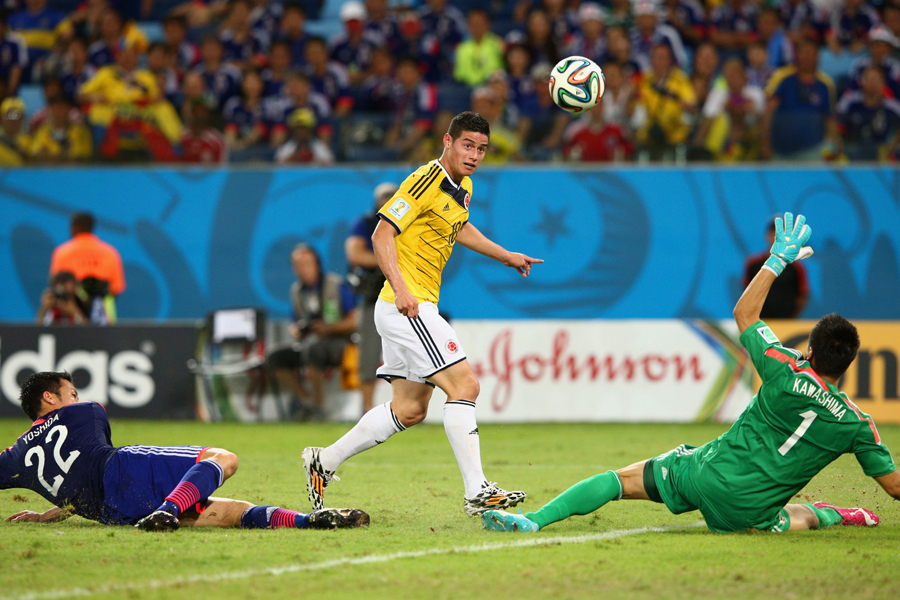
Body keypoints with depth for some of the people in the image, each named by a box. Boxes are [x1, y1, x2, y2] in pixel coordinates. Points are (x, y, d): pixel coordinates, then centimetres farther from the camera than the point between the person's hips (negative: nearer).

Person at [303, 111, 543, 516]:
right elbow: (382, 233, -19)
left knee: (410, 410, 13)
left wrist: (505, 256, 36)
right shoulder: (427, 181, -15)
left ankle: (325, 461, 21)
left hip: (420, 307, 10)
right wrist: (401, 289, -29)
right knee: (464, 385, -15)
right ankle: (477, 492, -16)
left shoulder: (462, 188, 13)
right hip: (406, 307, -10)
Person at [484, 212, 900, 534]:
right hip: (748, 511, 2)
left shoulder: (788, 373, -9)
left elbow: (744, 313, 6)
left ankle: (536, 519, -3)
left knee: (622, 479, 8)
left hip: (706, 473, -2)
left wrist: (778, 259, 13)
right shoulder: (856, 423, -5)